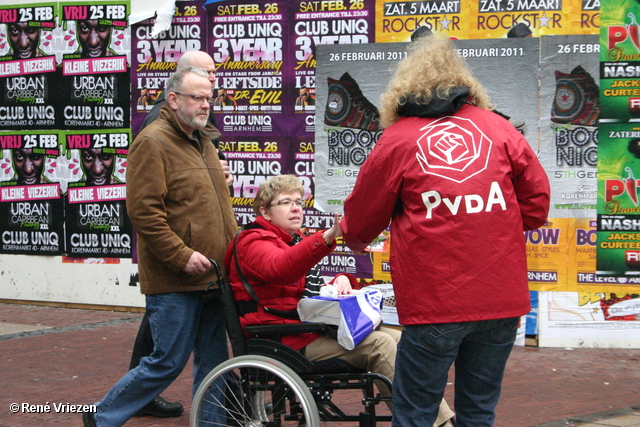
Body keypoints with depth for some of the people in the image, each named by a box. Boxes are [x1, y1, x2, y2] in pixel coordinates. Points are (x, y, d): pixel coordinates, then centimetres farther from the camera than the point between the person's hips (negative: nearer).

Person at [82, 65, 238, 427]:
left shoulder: (202, 142, 17)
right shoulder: (153, 142, -12)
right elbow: (144, 211, -19)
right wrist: (182, 256, -21)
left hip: (211, 276, 9)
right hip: (174, 282, -9)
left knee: (213, 360, 10)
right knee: (169, 362, -4)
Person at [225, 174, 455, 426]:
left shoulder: (296, 241, 25)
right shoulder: (254, 242, -5)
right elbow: (279, 268, -30)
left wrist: (341, 281, 6)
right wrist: (327, 238, -45)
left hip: (311, 326, 9)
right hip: (288, 338, -9)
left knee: (398, 338, -6)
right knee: (378, 345, -24)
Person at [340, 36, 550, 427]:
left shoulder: (398, 139, 1)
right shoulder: (499, 128, 7)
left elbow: (360, 222, 10)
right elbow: (537, 203, 9)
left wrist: (355, 241, 33)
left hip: (435, 302, -3)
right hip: (502, 298, 3)